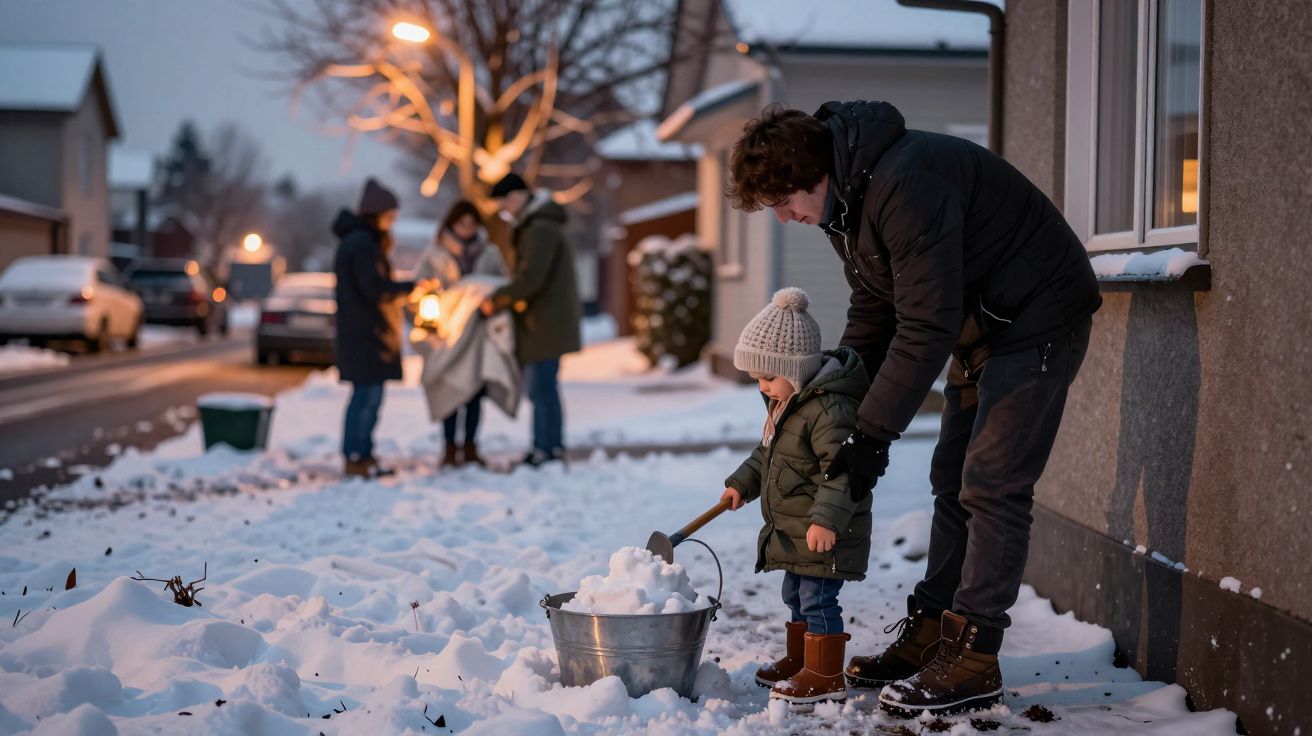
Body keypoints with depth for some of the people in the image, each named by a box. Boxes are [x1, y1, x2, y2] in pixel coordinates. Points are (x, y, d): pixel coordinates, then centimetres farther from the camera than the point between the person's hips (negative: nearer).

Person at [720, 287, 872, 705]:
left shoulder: (830, 408, -23)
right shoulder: (785, 403, 10)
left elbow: (843, 470, -28)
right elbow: (766, 454, 25)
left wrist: (826, 518, -33)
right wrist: (742, 484, 16)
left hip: (825, 534, -10)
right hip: (792, 530, 10)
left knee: (818, 599, -6)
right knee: (796, 596, 20)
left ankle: (826, 676, 1)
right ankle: (799, 661, 33)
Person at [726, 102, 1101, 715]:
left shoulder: (906, 185, -31)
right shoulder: (843, 199, 1)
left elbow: (926, 326, -30)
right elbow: (871, 313, 11)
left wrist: (873, 435, -25)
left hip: (1038, 320, -10)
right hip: (979, 327, 10)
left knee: (992, 486, -12)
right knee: (953, 482, 10)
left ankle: (974, 660, -7)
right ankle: (931, 635, 17)